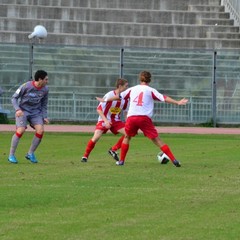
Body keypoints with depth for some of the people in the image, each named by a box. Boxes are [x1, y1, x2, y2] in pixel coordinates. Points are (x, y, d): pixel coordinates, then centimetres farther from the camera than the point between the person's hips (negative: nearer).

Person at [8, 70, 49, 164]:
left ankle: (30, 154, 3)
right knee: (20, 130, -22)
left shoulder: (45, 89, -2)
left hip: (36, 112, 4)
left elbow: (44, 104, 12)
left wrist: (44, 117, 3)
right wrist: (17, 109, -24)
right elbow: (14, 98, -9)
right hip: (23, 111, -4)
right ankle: (11, 155, -7)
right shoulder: (26, 86, -17)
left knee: (40, 130, -15)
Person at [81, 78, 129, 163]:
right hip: (104, 120, -5)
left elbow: (125, 112, 11)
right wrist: (106, 120, -27)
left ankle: (113, 150, 3)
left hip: (116, 121, 5)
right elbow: (99, 109, -17)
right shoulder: (109, 95, -19)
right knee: (96, 137, -23)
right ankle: (85, 156, -4)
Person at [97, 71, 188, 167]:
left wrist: (105, 100, 40)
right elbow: (164, 98, -3)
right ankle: (173, 160, -8)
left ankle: (121, 160, 24)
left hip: (131, 117, 2)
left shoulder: (132, 89, 18)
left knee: (127, 137, 26)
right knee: (157, 140, -2)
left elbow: (119, 96, 27)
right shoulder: (150, 90, 8)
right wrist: (177, 102, -5)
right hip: (145, 118, -2)